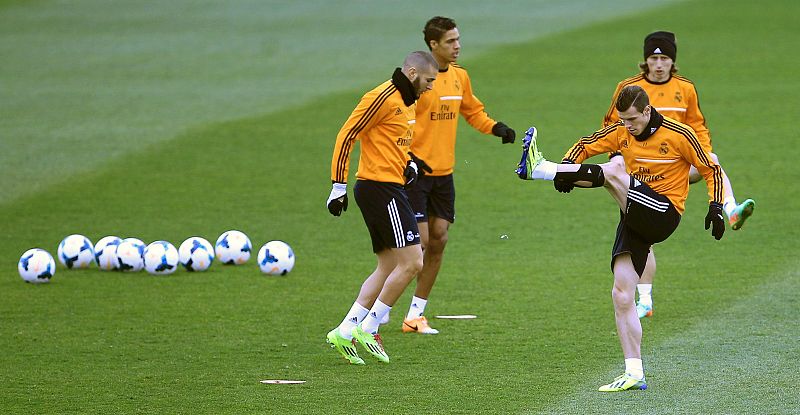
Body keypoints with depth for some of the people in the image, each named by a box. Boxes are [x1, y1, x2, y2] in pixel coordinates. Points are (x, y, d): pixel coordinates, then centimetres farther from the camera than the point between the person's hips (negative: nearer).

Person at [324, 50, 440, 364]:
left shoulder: (408, 102, 17)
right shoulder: (383, 98, -13)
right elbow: (346, 136, -15)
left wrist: (410, 163, 9)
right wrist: (338, 186, -16)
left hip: (391, 188, 10)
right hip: (380, 187, -10)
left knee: (389, 268, 10)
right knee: (411, 262, -11)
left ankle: (345, 332, 8)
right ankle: (368, 329, -5)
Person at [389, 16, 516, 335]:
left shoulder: (460, 76, 8)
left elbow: (472, 111, 25)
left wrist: (495, 127, 7)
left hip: (444, 173, 7)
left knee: (438, 241, 6)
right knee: (418, 241, -10)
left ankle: (415, 314, 14)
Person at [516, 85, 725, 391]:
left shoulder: (678, 135, -6)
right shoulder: (621, 133, 8)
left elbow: (712, 170, 1)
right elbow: (586, 146, 15)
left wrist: (715, 207, -11)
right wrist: (566, 169, -6)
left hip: (664, 214, -6)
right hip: (634, 219, 6)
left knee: (613, 172, -26)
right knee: (621, 296, -5)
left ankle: (538, 169, -27)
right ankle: (634, 374, -2)